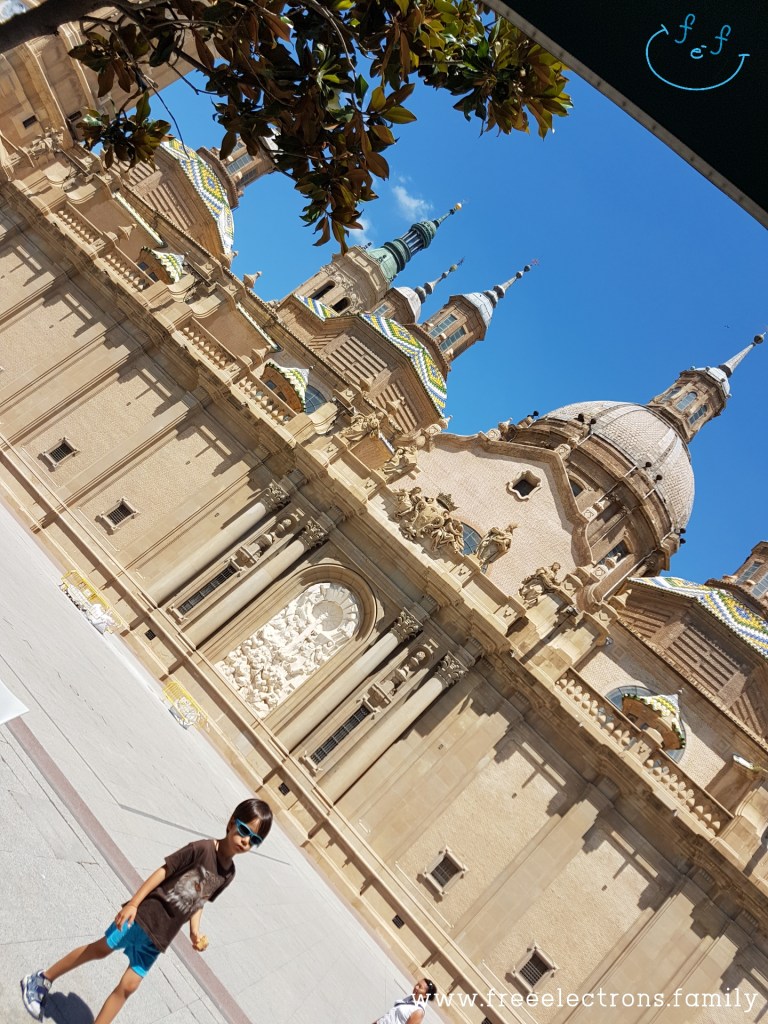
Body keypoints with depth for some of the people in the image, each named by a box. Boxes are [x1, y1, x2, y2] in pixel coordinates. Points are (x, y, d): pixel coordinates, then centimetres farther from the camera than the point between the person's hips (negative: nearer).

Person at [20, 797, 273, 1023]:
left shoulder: (228, 873, -2)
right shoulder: (202, 848, -22)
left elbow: (199, 901, 10)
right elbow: (162, 872, -19)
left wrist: (195, 932, -3)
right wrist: (133, 903, -22)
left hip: (159, 935, 5)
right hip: (143, 915, -4)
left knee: (129, 985, 5)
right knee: (102, 948, 12)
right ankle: (42, 979, 34)